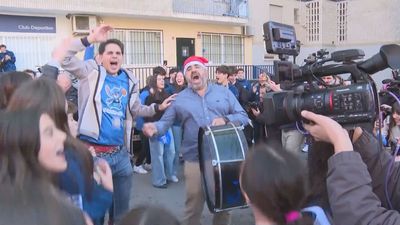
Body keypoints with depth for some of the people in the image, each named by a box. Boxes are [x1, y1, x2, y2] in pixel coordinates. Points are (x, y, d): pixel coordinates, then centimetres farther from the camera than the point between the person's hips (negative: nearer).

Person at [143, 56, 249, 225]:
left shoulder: (223, 92, 7)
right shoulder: (179, 99, 6)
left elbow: (243, 116, 6)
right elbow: (165, 122, 2)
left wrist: (226, 119, -13)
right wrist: (154, 128, -21)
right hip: (195, 160, -1)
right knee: (193, 206, 9)